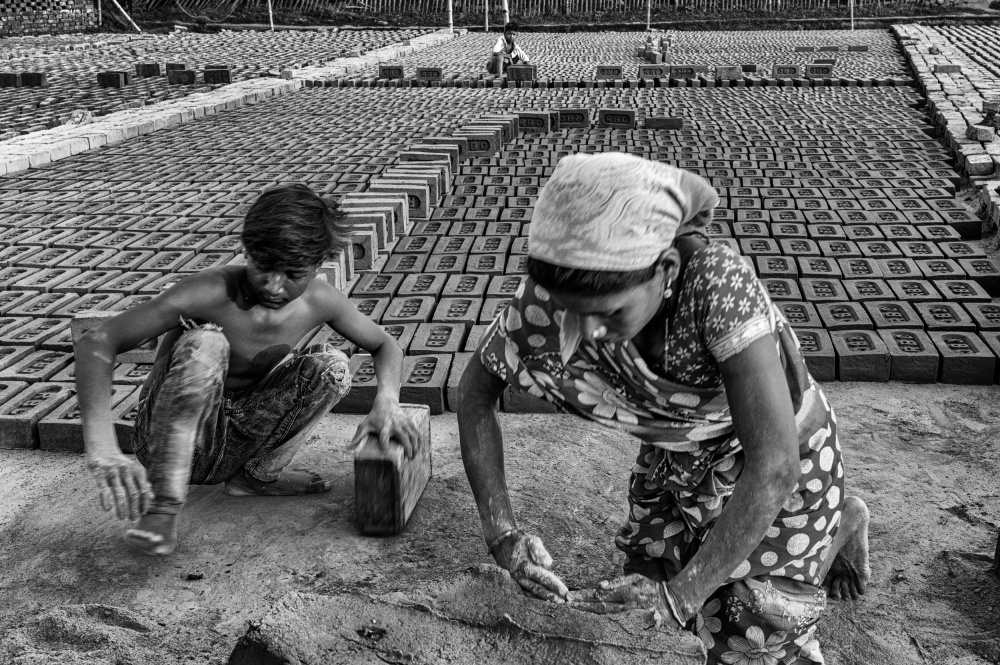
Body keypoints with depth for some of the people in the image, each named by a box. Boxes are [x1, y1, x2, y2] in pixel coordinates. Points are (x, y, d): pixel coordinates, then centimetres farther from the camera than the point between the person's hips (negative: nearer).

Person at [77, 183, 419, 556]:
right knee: (204, 342, -33)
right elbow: (95, 343, -29)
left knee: (332, 367, -15)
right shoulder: (208, 295, -27)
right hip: (170, 438, -4)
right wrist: (101, 448, -42)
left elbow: (385, 346, 5)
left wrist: (387, 401, -17)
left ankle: (257, 475, 3)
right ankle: (163, 506, -24)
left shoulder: (320, 301, -12)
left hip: (232, 443, 5)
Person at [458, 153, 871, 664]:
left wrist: (684, 591, -37)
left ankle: (836, 523, 30)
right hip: (678, 455, 4)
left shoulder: (718, 282, -41)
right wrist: (500, 530, -23)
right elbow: (476, 389, -14)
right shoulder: (567, 283, -28)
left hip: (783, 460, -4)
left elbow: (772, 464, -40)